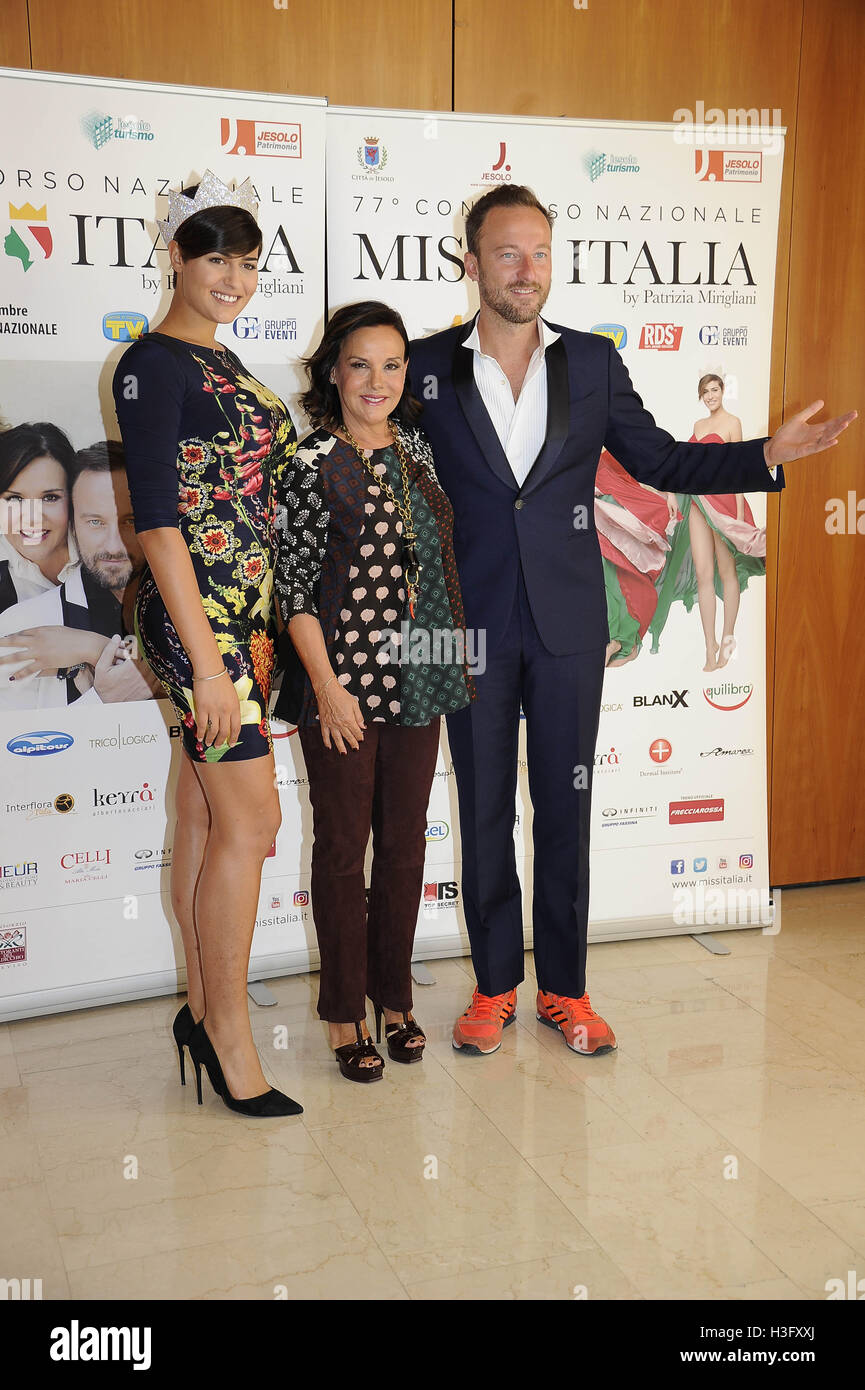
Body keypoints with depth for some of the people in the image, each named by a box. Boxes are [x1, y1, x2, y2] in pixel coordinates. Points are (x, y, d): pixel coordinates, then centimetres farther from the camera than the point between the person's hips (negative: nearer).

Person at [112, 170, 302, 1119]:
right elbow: (156, 517, -16)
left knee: (206, 812, 13)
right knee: (251, 819, -7)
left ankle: (203, 1007, 23)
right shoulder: (155, 363, -10)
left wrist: (263, 632, 15)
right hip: (197, 615, -8)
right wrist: (206, 658, -20)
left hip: (250, 613, 8)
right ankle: (227, 1035, 5)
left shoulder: (223, 367, 17)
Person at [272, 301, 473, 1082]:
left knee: (405, 841, 12)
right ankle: (345, 1014, 18)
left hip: (417, 678, 5)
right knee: (343, 845, 4)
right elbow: (293, 589, -9)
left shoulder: (416, 450, 8)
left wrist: (446, 661, 12)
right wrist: (328, 687, -14)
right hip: (343, 677, -5)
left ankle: (395, 998, 26)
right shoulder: (313, 463, -8)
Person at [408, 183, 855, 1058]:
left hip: (567, 625, 1)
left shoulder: (593, 362, 6)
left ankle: (564, 988, 21)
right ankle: (495, 986, 23)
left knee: (564, 810, 7)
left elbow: (660, 460, 10)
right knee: (482, 811, 8)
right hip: (473, 627, -1)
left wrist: (768, 456, -2)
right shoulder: (427, 367, 1)